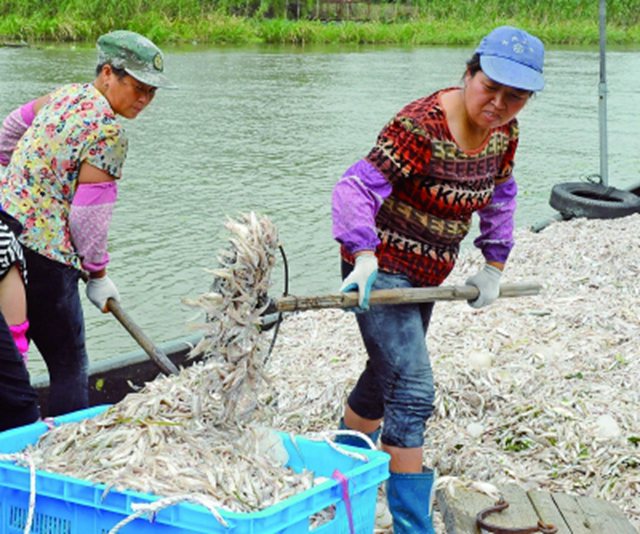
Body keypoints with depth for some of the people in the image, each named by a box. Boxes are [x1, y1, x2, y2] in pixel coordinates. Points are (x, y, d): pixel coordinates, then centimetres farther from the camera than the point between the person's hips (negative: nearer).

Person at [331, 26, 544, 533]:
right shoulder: (421, 127, -26)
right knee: (412, 391, -15)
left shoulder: (504, 132, -2)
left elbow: (500, 196, 14)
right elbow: (357, 186, -31)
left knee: (384, 379, 22)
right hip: (381, 269, -8)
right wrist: (363, 258, -43)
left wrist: (493, 266, 13)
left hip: (427, 276, 8)